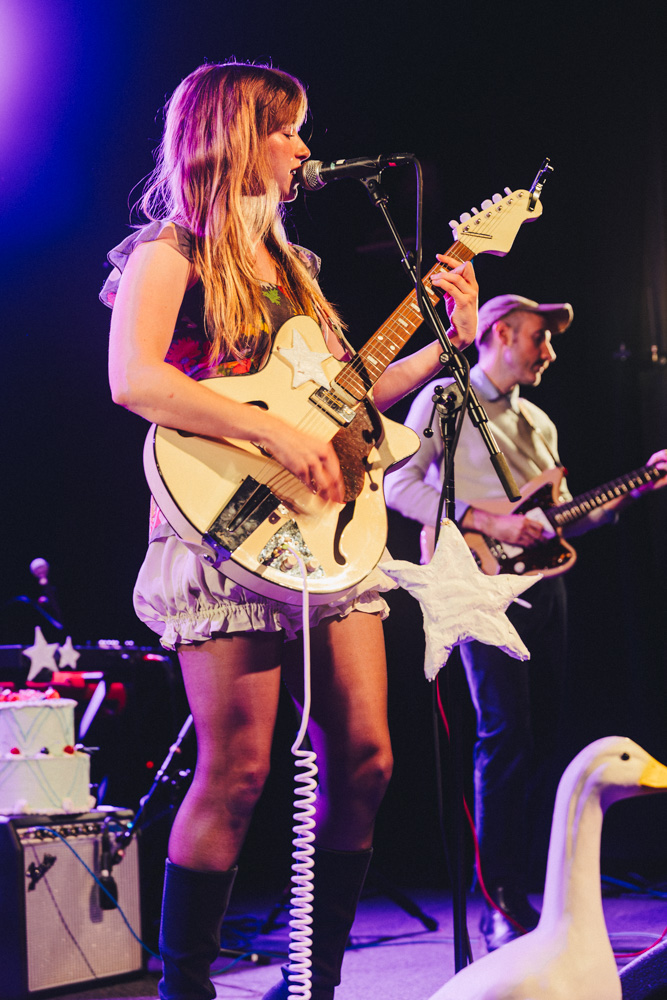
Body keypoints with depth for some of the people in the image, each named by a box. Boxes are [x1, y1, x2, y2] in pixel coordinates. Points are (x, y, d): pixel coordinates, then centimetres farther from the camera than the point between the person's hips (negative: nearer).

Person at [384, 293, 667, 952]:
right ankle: (500, 904, -10)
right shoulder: (444, 401, 2)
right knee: (506, 736, -14)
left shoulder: (539, 424, 25)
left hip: (541, 582, 7)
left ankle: (529, 888, 11)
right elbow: (398, 484, -9)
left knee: (542, 738, 4)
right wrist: (486, 522, -15)